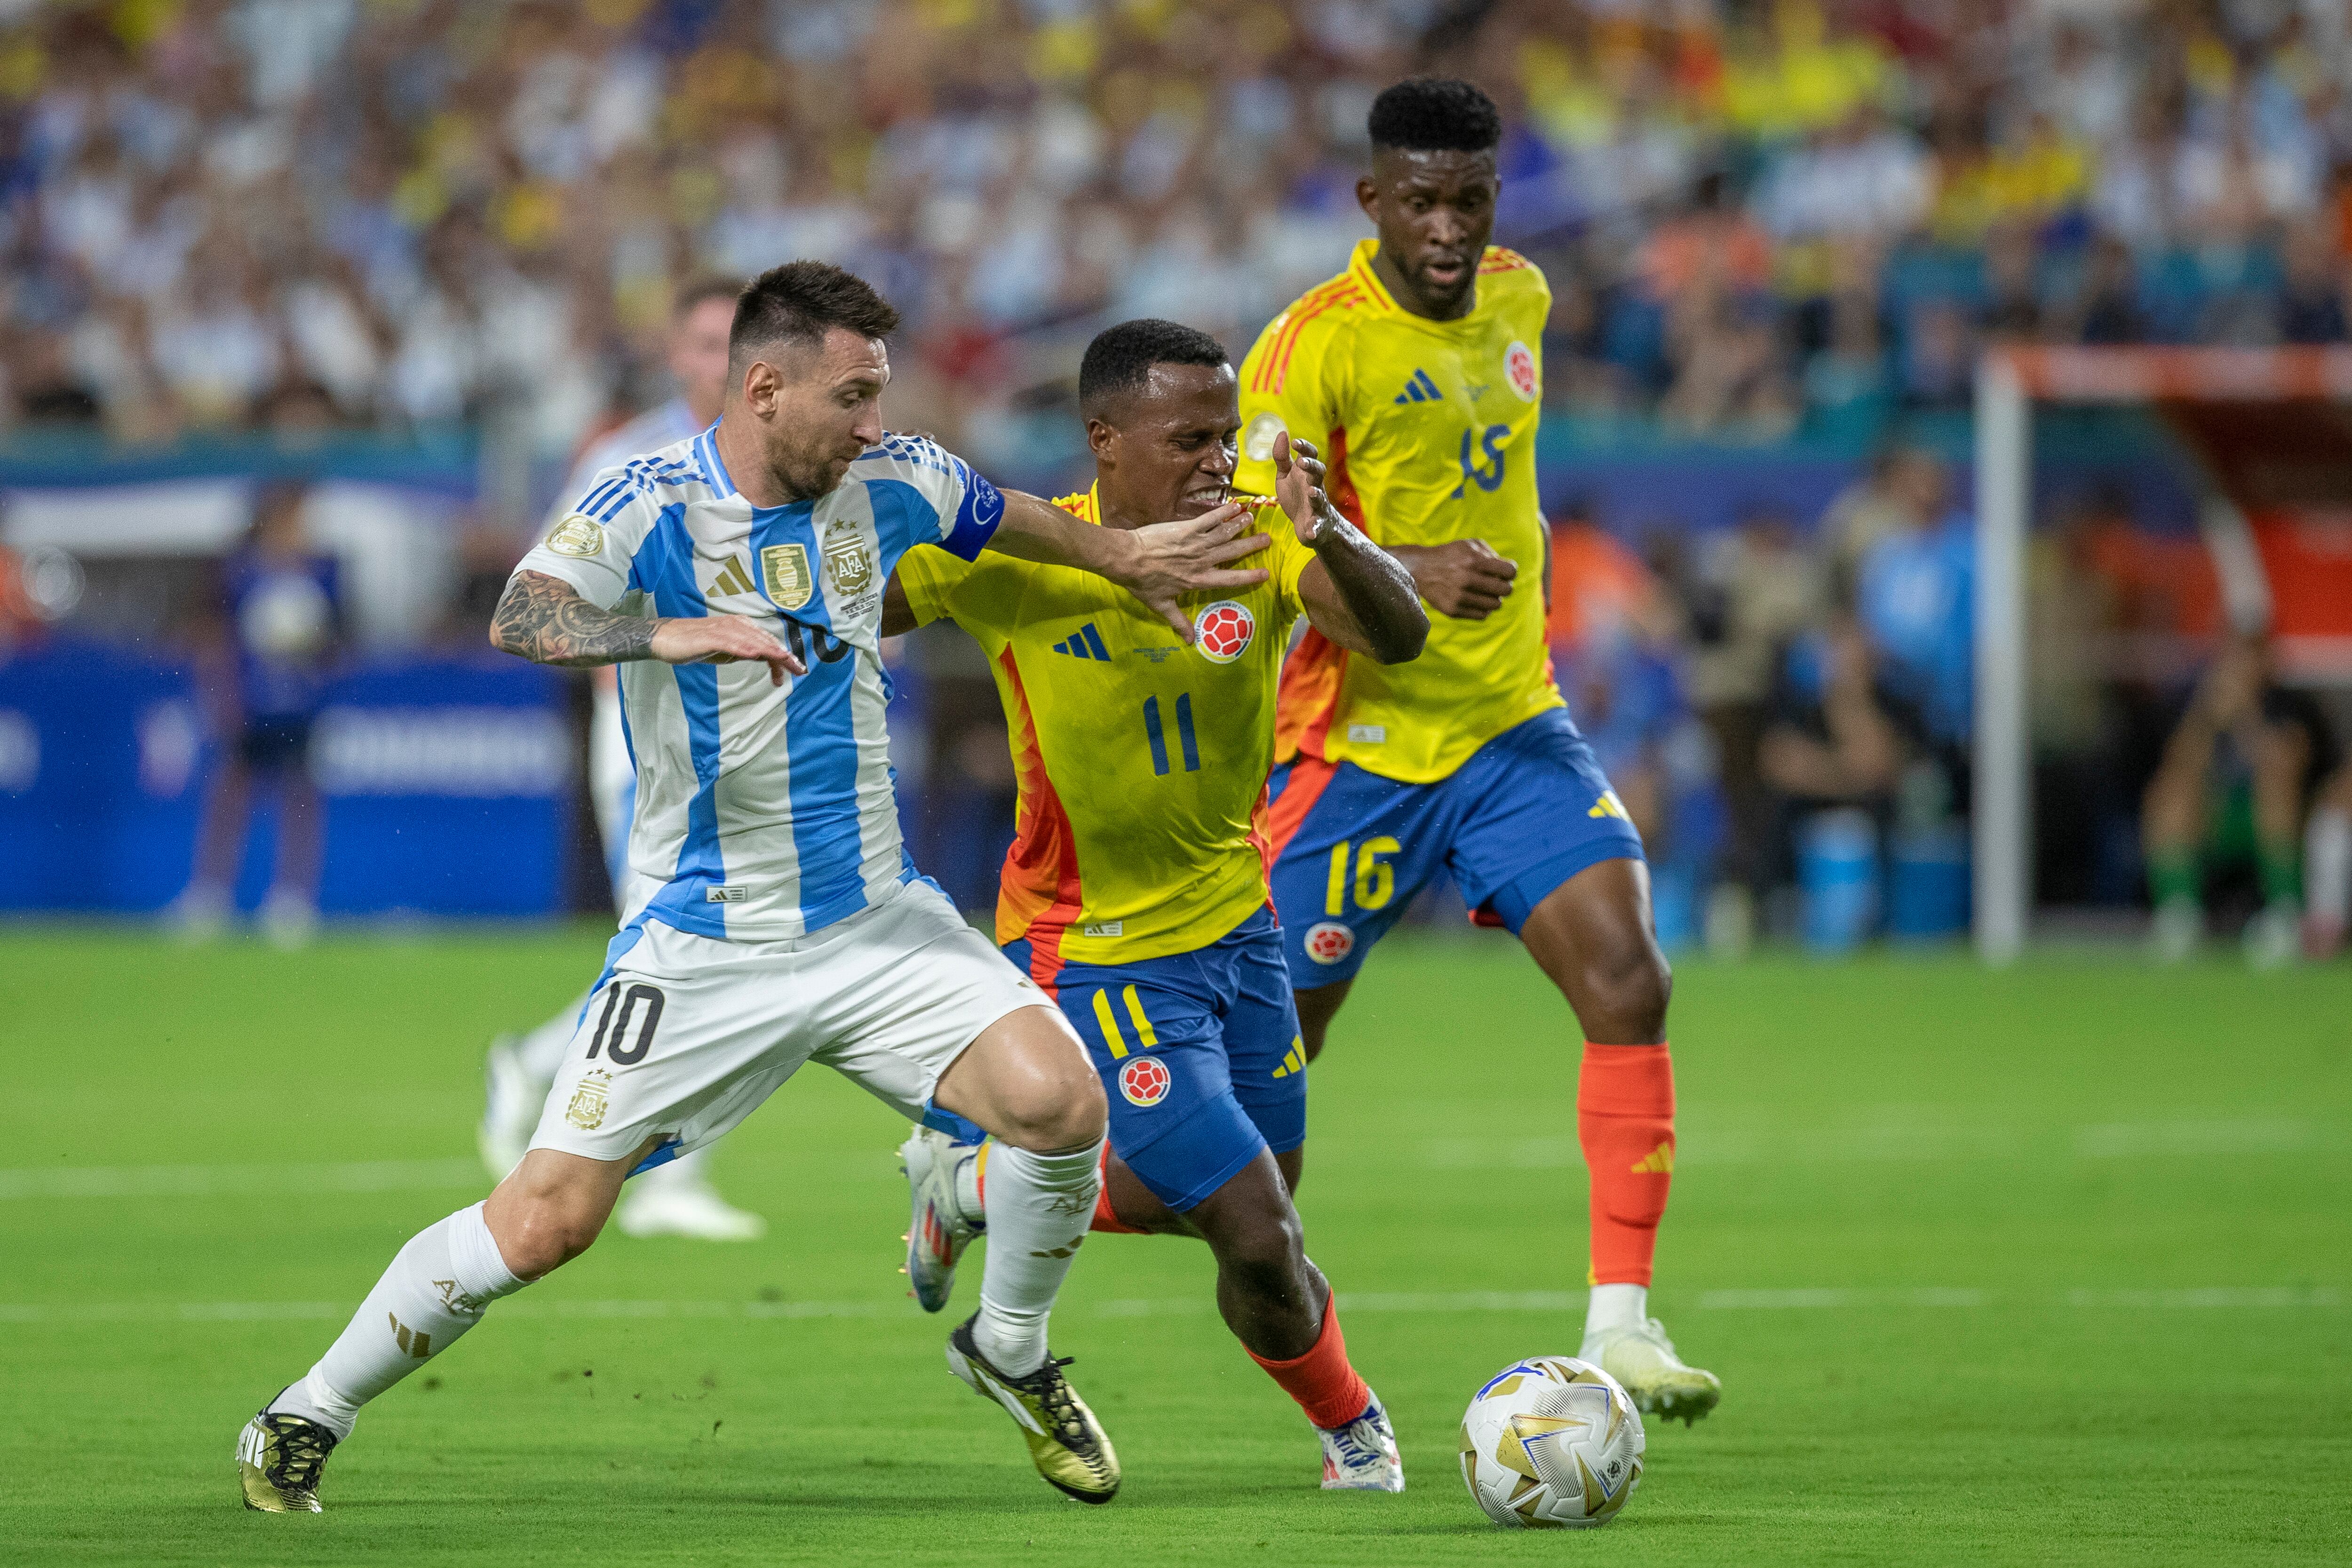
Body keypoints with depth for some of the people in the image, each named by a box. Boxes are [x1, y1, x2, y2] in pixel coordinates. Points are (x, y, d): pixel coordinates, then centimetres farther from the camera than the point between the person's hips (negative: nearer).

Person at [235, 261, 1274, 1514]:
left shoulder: (886, 483, 0)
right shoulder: (650, 505, -16)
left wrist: (1127, 560, 30)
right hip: (701, 944, -4)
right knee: (543, 1221, -10)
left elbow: (998, 518, 23)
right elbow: (521, 620, -35)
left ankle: (1008, 1354, 10)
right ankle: (307, 1419, 11)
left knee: (1059, 1099, -18)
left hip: (876, 918, 4)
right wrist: (671, 632, -50)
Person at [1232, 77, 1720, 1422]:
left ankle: (1622, 1323, -15)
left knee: (1630, 982, -16)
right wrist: (1404, 577, -32)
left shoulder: (1518, 300, 7)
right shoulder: (1316, 344, -15)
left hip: (1515, 728, 5)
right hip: (1360, 743, -5)